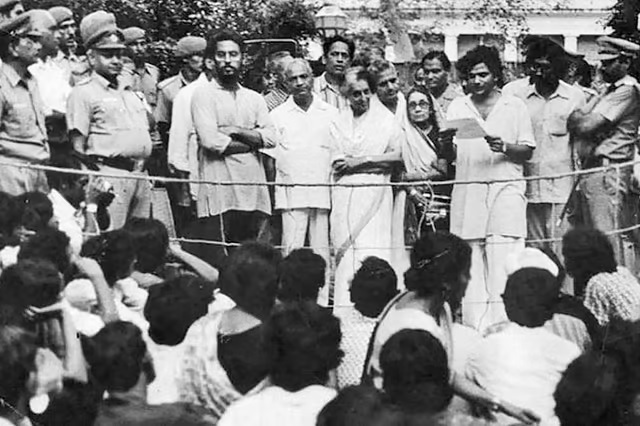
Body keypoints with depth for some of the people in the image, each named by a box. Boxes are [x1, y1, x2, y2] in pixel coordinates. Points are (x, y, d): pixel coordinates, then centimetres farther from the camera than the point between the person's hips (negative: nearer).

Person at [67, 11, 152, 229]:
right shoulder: (84, 92, -1)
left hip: (140, 175, 8)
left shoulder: (129, 94, 23)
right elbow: (78, 147, -7)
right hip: (110, 174, -8)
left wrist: (146, 173, 17)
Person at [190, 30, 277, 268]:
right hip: (218, 194, -5)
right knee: (216, 265, -8)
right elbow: (211, 140, -11)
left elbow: (271, 138, 5)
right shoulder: (204, 96, 3)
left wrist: (236, 131, -6)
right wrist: (251, 142, -1)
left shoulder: (254, 99, 19)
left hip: (253, 193, 5)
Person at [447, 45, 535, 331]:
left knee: (504, 264, -12)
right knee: (471, 265, -1)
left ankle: (504, 325, -15)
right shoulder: (457, 107, 15)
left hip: (505, 188, -2)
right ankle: (474, 327, 2)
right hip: (467, 190, 2)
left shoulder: (515, 106, 10)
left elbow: (527, 151, 7)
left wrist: (505, 148, -13)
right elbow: (449, 151, 11)